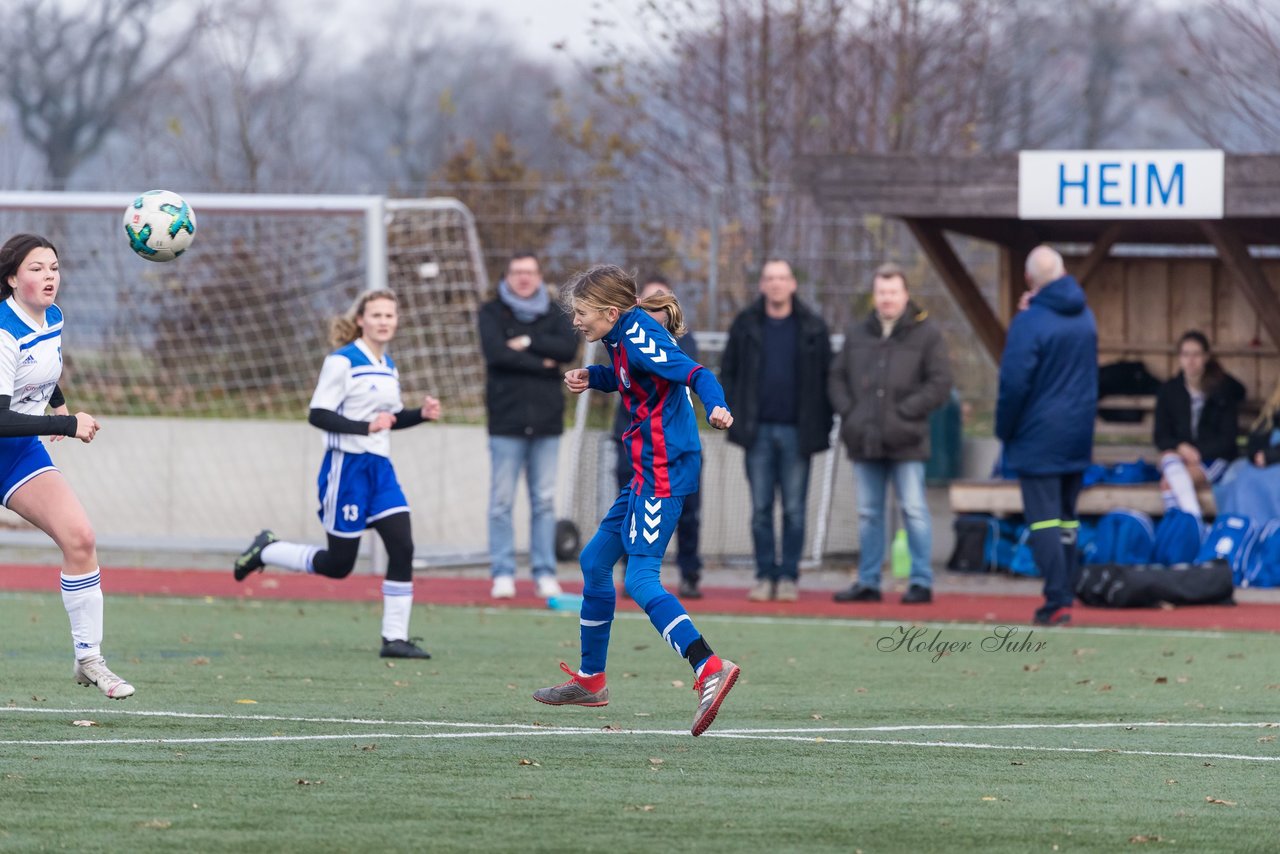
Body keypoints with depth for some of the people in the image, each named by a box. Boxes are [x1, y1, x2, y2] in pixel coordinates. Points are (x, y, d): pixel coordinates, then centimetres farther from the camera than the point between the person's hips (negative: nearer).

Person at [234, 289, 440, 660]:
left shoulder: (388, 367, 14)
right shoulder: (342, 362, -11)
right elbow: (318, 415, -16)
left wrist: (422, 414, 6)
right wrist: (365, 427, -24)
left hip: (380, 468, 7)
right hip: (347, 466, -7)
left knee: (403, 548, -6)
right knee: (338, 564, -1)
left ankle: (395, 637, -1)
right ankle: (266, 550, 22)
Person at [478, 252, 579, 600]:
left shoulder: (553, 313, 13)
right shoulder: (492, 313, 5)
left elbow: (569, 348, -5)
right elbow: (497, 352, -12)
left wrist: (528, 343, -12)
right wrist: (541, 364, -9)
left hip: (546, 420, 2)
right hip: (507, 420, -2)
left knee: (545, 501, 3)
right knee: (501, 502, -4)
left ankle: (545, 574, 7)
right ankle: (502, 574, 0)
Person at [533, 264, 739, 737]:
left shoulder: (639, 337, -17)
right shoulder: (623, 337, 11)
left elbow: (694, 373, -27)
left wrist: (717, 407, -47)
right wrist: (591, 376, 12)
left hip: (662, 473, -11)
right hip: (648, 471, 11)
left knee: (640, 578, -17)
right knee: (595, 559, 20)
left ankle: (710, 669, -28)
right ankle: (590, 680, 32)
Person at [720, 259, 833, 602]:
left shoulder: (812, 327, 3)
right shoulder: (746, 325, 6)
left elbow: (826, 378, 5)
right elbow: (728, 372, 10)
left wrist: (822, 427, -1)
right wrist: (734, 417, 0)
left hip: (796, 431, -1)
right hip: (758, 430, 1)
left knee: (794, 510, 1)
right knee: (761, 508, 2)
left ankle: (788, 577, 7)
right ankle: (765, 576, 8)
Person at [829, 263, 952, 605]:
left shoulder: (926, 334, -1)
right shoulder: (857, 334, 13)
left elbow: (939, 384, -6)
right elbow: (837, 377, 17)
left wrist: (905, 411, -12)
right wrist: (847, 410, 1)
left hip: (905, 441, -5)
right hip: (864, 442, 5)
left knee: (914, 510, -4)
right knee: (868, 513, 10)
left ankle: (921, 582, 1)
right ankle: (868, 582, 16)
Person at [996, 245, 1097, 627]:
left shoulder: (1029, 323, -16)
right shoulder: (1085, 317, 7)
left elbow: (1014, 383, -18)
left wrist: (1004, 430, -2)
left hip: (1039, 438, -7)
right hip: (1079, 436, 7)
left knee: (1044, 517, -5)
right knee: (1067, 517, 15)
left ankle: (1057, 600, -11)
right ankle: (1066, 593, 18)